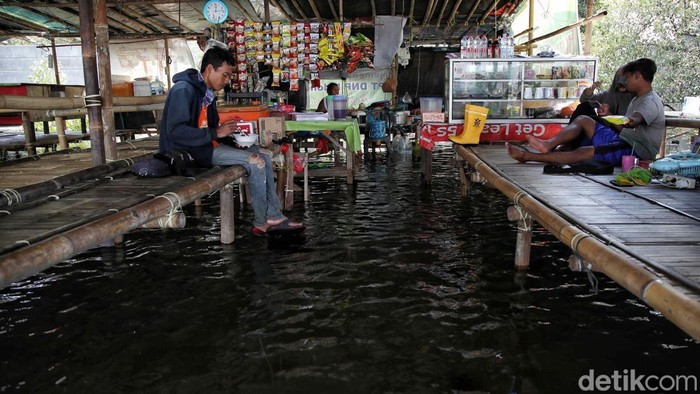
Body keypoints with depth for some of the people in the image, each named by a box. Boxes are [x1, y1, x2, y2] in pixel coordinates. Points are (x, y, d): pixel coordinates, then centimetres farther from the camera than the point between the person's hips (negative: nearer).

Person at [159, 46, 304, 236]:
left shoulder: (207, 92, 12)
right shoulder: (184, 89, -15)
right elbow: (176, 131, -25)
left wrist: (227, 130, -2)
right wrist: (216, 133, -22)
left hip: (206, 145, 9)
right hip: (187, 151, -9)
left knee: (264, 158, 0)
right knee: (255, 161, -19)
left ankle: (274, 217, -2)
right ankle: (261, 223, -7)